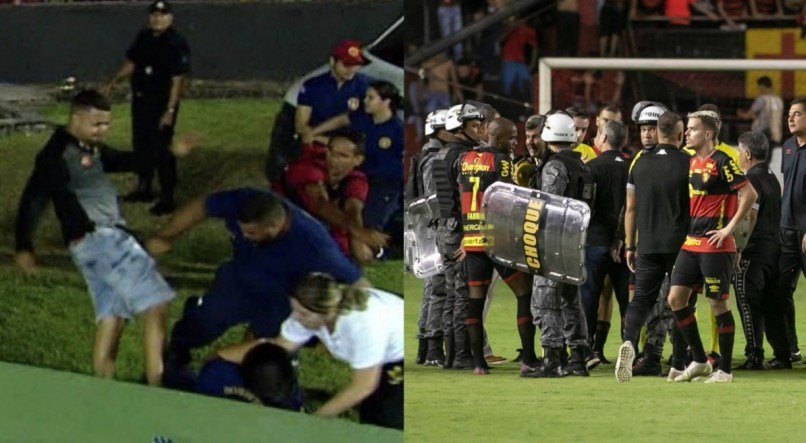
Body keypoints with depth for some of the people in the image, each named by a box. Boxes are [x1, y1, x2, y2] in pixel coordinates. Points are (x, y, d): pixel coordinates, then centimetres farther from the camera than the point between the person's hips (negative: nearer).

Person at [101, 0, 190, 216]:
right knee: (141, 145, 18)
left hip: (161, 102, -8)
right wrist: (111, 84, 13)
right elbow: (130, 63, 18)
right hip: (141, 100, 8)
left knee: (161, 150, -7)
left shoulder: (177, 44, -17)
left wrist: (170, 111, -23)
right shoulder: (143, 37, 7)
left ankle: (167, 198, -2)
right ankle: (144, 188, 33)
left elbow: (178, 80, -20)